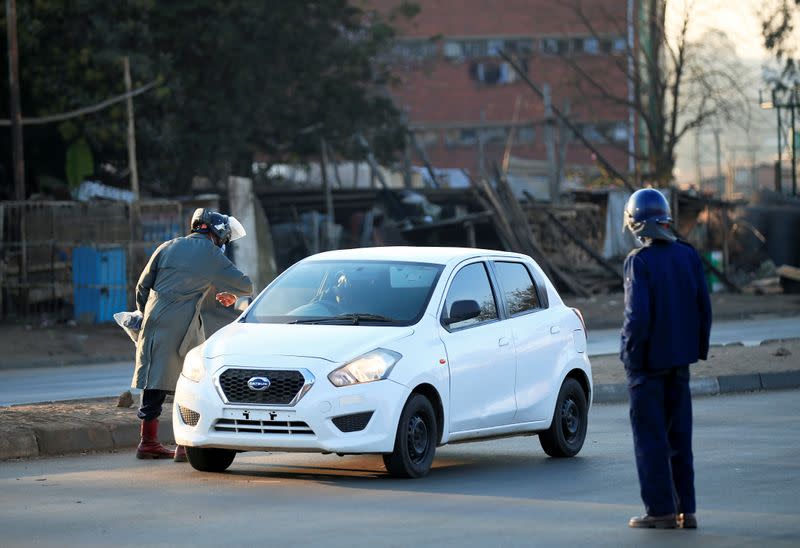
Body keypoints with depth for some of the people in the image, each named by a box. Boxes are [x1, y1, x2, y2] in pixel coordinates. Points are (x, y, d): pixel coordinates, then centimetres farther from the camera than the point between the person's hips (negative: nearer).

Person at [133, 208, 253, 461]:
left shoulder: (168, 247, 15)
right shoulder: (211, 255, 3)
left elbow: (142, 286, 16)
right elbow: (245, 285, 8)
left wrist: (145, 313, 29)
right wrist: (230, 293, 29)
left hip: (155, 323, 5)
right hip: (183, 327, -5)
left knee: (155, 384, 9)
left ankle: (149, 442, 12)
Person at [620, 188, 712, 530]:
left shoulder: (639, 261, -15)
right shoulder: (688, 256, 3)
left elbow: (638, 315, -19)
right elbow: (703, 307, 7)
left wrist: (631, 355, -9)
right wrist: (699, 348, 15)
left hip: (648, 361, -6)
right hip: (680, 360, 6)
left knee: (650, 436, 1)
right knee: (679, 436, 12)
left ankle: (661, 510, 0)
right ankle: (686, 510, 13)